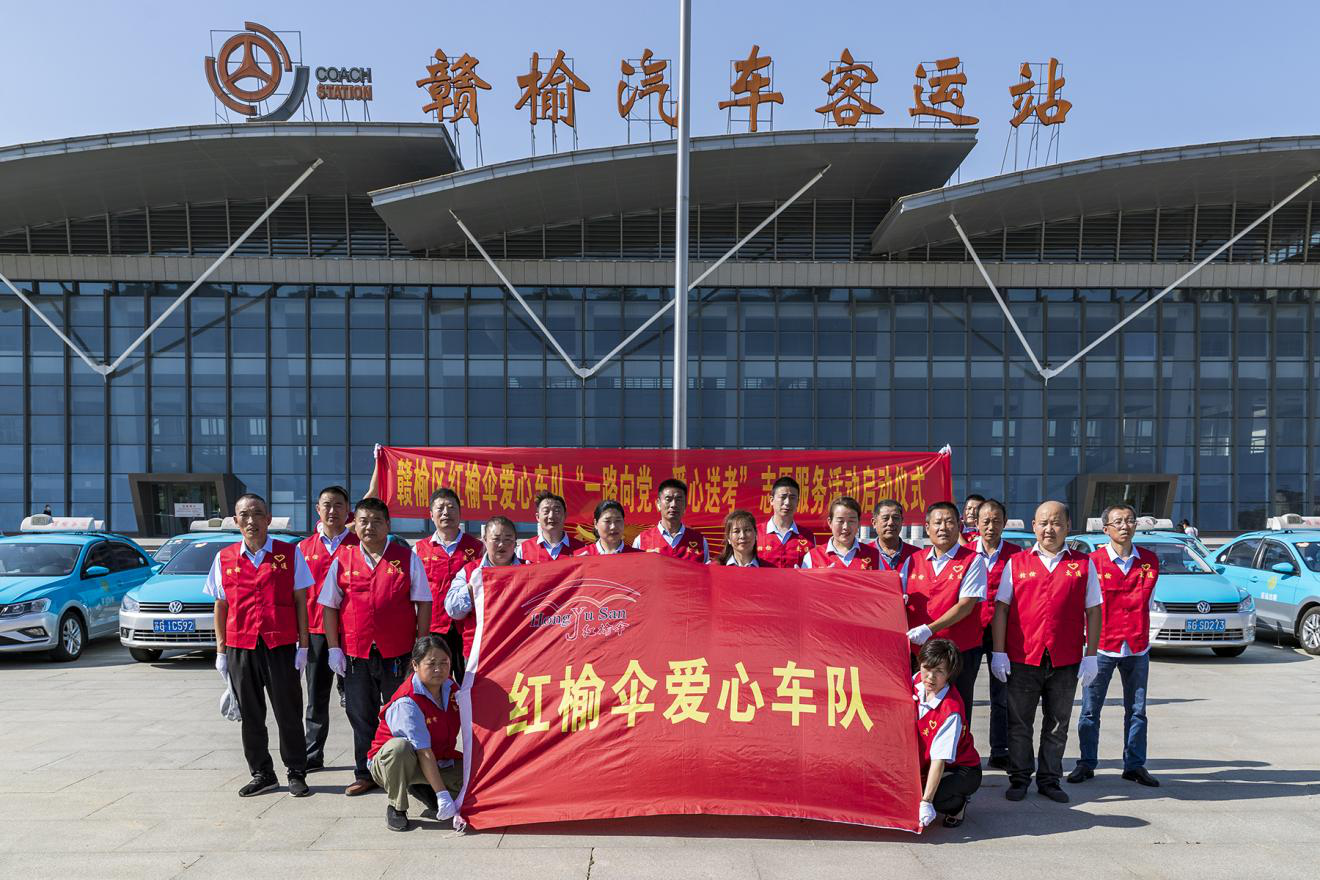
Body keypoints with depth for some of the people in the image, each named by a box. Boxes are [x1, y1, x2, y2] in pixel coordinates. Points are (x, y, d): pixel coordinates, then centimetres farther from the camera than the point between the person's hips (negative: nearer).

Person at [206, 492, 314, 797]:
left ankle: (296, 773, 15)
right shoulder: (224, 558, 7)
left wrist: (303, 645, -1)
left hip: (281, 646, -2)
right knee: (251, 715, 10)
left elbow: (300, 601, 3)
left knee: (288, 712, 3)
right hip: (240, 647, 2)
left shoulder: (290, 553, 2)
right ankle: (262, 774, 24)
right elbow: (221, 606, 10)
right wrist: (221, 650, 6)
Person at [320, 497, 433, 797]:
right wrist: (334, 648, 1)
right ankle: (365, 774, 24)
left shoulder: (408, 559, 1)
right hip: (355, 653, 2)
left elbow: (423, 604, 1)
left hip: (398, 653, -1)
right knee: (361, 717, 11)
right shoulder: (342, 560, 5)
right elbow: (329, 607, 7)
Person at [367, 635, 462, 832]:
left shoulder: (450, 687, -6)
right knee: (400, 747, -40)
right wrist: (442, 794, -33)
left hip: (439, 761, 6)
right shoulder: (407, 702, -27)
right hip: (388, 762, -6)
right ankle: (396, 807, -16)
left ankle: (422, 789, 10)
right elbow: (423, 752, -31)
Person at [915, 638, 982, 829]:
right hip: (922, 764, 6)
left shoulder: (951, 711, -30)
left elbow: (939, 759, -32)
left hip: (959, 769, -6)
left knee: (934, 798, -32)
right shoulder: (917, 682, -13)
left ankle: (959, 803, 1)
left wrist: (926, 802, -35)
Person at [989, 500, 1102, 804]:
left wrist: (1091, 655, 0)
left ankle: (1049, 779, 25)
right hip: (1022, 659, 0)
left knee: (1057, 725, 11)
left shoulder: (1083, 564, 5)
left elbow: (1093, 611, 6)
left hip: (1065, 662, 1)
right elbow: (1001, 608, 3)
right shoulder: (1016, 563, 4)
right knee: (1019, 724, 7)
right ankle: (1019, 779, 21)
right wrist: (999, 652, -4)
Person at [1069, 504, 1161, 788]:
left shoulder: (1149, 560, 6)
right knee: (1090, 709, 3)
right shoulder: (1094, 561, -5)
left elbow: (1142, 599, 2)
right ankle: (1087, 764, 14)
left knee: (1136, 709, 10)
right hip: (1102, 646, -3)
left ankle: (1135, 765, 21)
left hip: (1137, 646, 3)